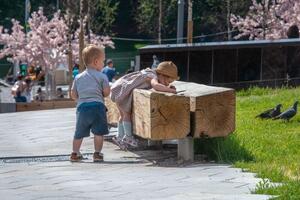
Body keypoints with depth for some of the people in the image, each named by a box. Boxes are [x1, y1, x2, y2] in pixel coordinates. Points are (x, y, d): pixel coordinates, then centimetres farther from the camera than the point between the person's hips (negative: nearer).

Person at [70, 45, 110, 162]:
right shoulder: (102, 76, 1)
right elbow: (106, 92, -2)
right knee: (98, 132, 2)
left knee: (79, 133, 12)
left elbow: (73, 95, 13)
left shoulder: (78, 77, 12)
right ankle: (97, 153, 0)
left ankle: (75, 153, 16)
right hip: (97, 106, -4)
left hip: (82, 107, 4)